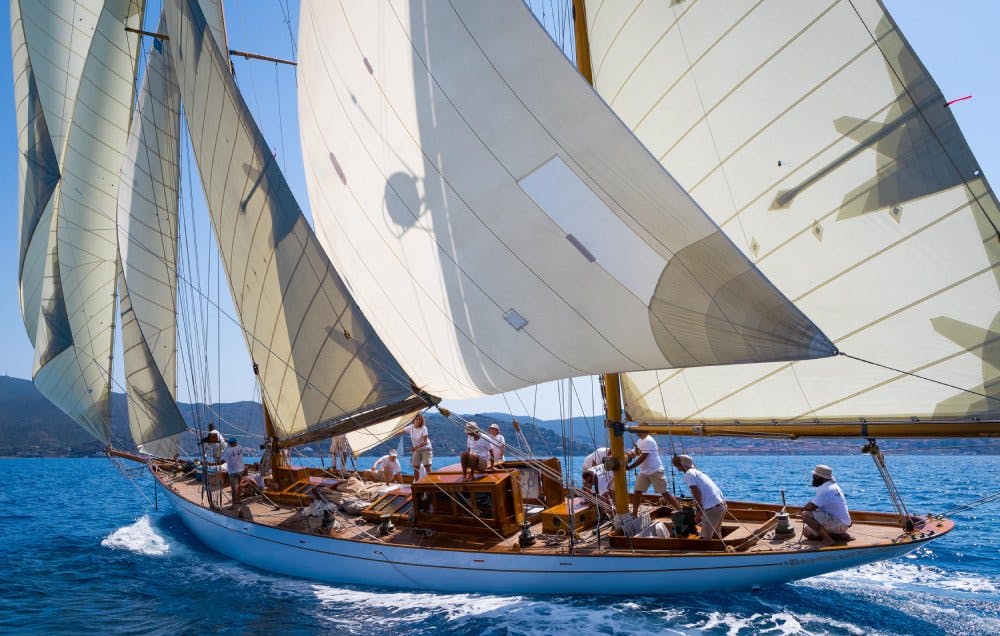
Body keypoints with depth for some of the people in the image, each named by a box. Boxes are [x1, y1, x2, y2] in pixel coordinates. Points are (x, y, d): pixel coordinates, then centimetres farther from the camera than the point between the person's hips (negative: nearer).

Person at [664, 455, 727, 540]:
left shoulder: (689, 474, -3)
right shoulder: (698, 472, 23)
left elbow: (697, 493, -14)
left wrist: (699, 511, -9)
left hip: (712, 508, -9)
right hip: (722, 504, 9)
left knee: (705, 538, 1)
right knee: (716, 534, 23)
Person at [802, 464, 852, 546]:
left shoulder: (826, 490, -22)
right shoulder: (833, 485, 11)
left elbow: (810, 507, -24)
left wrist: (802, 509, -5)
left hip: (839, 523, -10)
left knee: (806, 514, -25)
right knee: (806, 532, 13)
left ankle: (828, 539, -16)